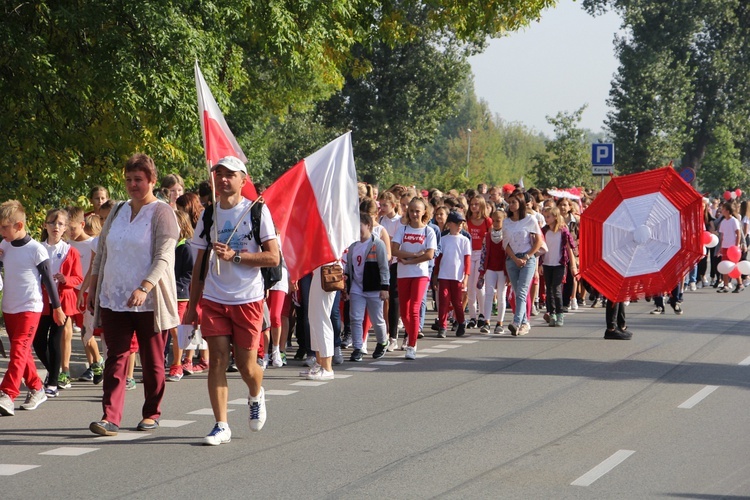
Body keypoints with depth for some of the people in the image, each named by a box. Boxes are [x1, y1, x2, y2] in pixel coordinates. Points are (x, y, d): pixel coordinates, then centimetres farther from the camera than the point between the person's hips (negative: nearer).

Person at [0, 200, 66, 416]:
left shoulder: (36, 250, -12)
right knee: (22, 351, 13)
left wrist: (56, 307, 1)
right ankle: (36, 389, 26)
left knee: (19, 350, -15)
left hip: (29, 308, -7)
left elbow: (48, 279, -5)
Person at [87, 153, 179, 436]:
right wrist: (92, 288, 16)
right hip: (114, 299, 5)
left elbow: (163, 257, -16)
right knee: (116, 357, -3)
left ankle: (152, 414, 19)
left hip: (149, 302, -5)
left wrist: (144, 289, -28)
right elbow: (101, 251, 20)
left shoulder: (161, 213, -6)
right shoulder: (117, 212, 13)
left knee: (152, 360, 6)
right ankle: (110, 417, -8)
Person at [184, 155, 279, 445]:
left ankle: (256, 397, 36)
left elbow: (273, 257, -9)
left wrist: (234, 256, -17)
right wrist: (191, 306, 11)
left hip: (247, 300, -3)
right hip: (213, 300, 3)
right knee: (217, 359, -6)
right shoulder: (209, 215, 8)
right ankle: (221, 426, -1)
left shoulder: (257, 211, -3)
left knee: (246, 366, 3)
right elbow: (200, 264, 13)